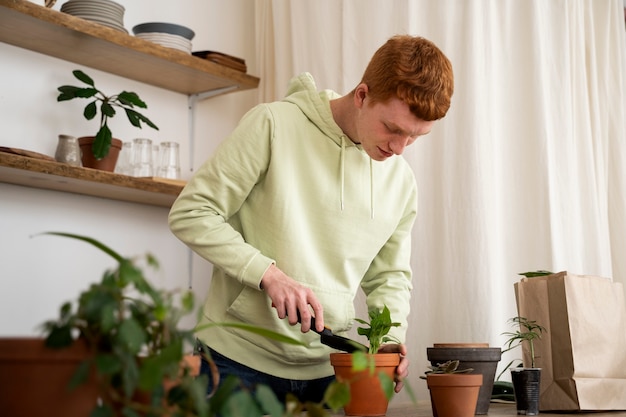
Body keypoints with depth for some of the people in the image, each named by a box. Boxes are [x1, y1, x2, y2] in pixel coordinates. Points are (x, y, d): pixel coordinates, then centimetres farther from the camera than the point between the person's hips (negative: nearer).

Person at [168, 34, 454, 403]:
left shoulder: (402, 182, 3)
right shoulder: (274, 125, -13)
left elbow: (390, 276, 12)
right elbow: (191, 213, -13)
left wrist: (390, 338, -7)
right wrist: (268, 273, -22)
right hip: (240, 359, -4)